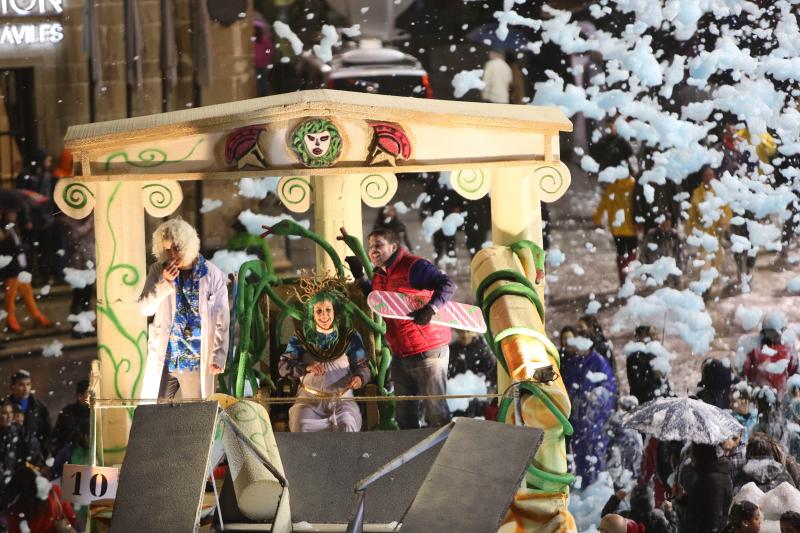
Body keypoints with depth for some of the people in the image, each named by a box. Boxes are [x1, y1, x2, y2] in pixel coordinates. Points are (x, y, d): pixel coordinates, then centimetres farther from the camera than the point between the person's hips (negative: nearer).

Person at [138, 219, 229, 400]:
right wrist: (165, 283, -14)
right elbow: (144, 309, 0)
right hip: (162, 359, 2)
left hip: (197, 361, -2)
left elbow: (222, 321, -1)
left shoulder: (212, 275, -2)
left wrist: (218, 357, -7)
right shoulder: (158, 271, 5)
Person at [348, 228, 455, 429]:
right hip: (400, 356, 9)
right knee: (405, 416, 15)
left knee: (436, 412, -5)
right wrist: (359, 276, 18)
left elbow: (447, 285, -23)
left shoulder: (413, 267, -15)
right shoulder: (379, 277, 11)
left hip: (428, 352, -9)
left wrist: (430, 308, -37)